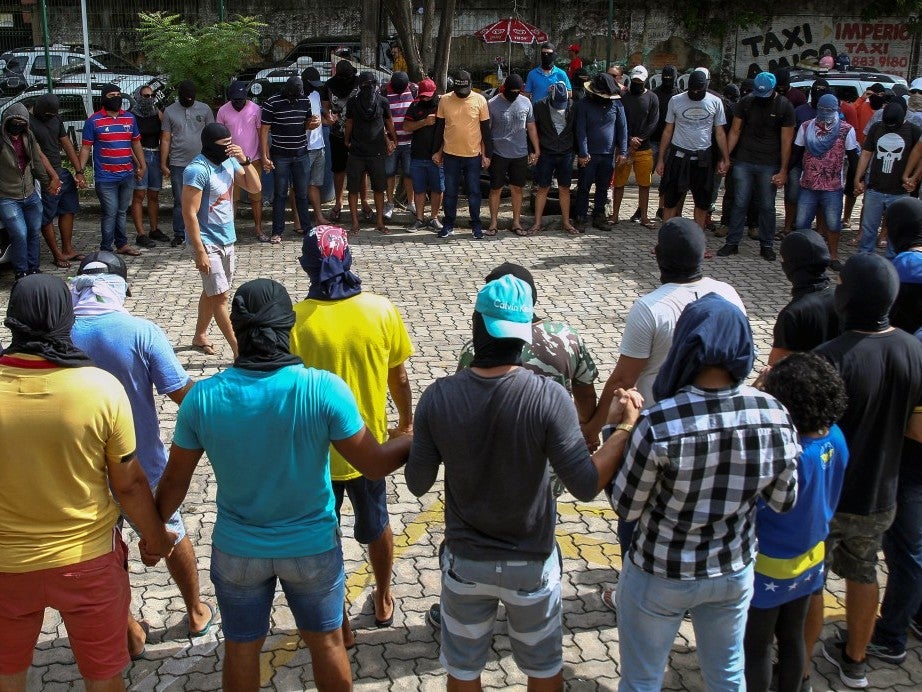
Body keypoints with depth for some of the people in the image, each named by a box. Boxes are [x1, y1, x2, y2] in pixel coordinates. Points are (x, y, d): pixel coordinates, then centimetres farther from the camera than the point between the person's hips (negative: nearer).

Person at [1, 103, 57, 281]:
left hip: (31, 196, 6)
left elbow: (39, 157, 15)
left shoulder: (28, 136, 3)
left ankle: (33, 269, 26)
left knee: (34, 233, 12)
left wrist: (54, 177, 18)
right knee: (20, 235, -11)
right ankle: (21, 273, 4)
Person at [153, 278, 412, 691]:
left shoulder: (202, 397, -18)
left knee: (240, 650, 23)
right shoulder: (324, 390, -25)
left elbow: (175, 481, -5)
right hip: (312, 546, -1)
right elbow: (375, 464, -15)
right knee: (326, 642, 22)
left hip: (237, 549, 1)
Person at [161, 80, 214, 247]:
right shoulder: (170, 111, 4)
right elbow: (165, 139, 5)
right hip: (178, 164, 0)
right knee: (179, 202, 4)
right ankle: (179, 234, 12)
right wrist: (163, 164, 2)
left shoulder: (204, 109, 5)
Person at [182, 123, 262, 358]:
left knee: (212, 292, 19)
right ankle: (238, 349, 0)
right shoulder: (197, 170, -21)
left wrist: (244, 161, -10)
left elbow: (255, 187, 5)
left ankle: (200, 337, 34)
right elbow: (190, 213, -21)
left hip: (227, 240, 8)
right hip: (208, 243, -8)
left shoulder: (229, 162, 2)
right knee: (220, 296, -4)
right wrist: (200, 252, -22)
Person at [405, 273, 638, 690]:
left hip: (465, 561, 1)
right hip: (531, 563, -1)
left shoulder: (438, 398, -18)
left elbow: (417, 484, -8)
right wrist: (623, 428, -10)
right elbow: (585, 485, -22)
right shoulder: (549, 398, -24)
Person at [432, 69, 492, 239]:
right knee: (450, 192, 7)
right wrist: (437, 151, 7)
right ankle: (448, 225, 18)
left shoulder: (480, 100, -4)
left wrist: (487, 154, -1)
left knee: (474, 192, 6)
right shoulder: (444, 100, -2)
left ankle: (476, 225, 16)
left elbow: (485, 129, 0)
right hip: (450, 155, 1)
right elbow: (439, 128, 7)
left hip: (473, 155, -1)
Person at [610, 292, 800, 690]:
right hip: (734, 572, 4)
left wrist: (624, 431, -6)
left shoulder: (659, 423, -30)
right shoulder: (774, 415, -17)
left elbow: (626, 509, -16)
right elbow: (783, 502, -3)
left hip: (659, 576, -3)